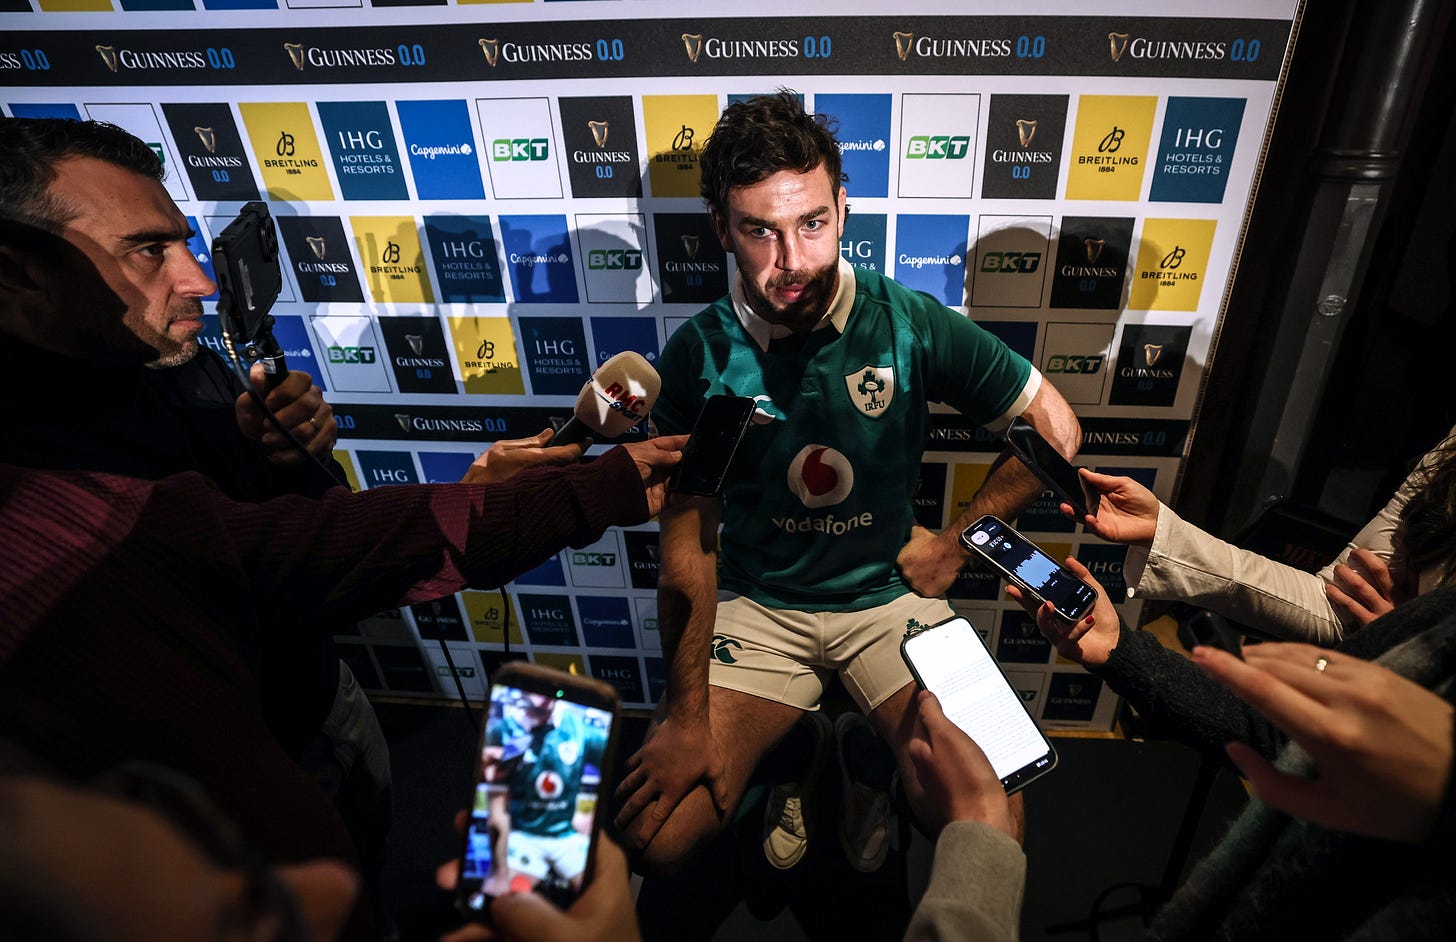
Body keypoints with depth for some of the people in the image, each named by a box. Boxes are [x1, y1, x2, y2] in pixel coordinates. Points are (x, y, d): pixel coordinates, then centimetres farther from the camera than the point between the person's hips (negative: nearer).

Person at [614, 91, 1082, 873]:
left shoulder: (910, 324, -12)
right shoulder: (697, 356, -11)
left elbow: (1054, 428, 0)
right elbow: (689, 546, -9)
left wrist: (953, 543, -3)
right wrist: (688, 714, -10)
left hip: (889, 595, 0)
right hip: (755, 604, 1)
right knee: (651, 837, -9)